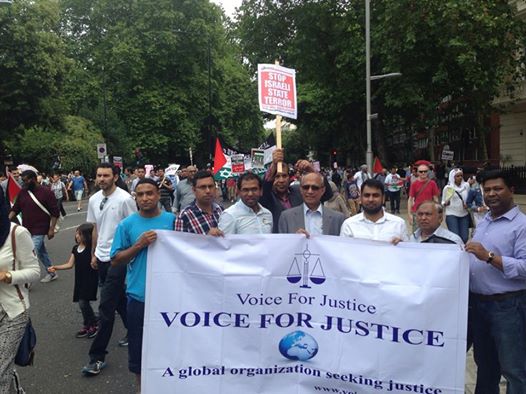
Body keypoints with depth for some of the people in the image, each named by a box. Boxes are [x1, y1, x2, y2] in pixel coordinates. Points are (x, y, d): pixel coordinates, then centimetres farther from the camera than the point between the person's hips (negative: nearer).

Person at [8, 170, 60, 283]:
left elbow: (55, 212, -11)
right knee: (41, 253, 18)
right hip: (27, 229, 6)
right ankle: (52, 274, 34)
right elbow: (15, 209, 9)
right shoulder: (22, 192, 4)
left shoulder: (46, 192, -12)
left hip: (39, 231, -6)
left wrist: (52, 229, -13)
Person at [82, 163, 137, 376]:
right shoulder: (93, 200, 7)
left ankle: (98, 356, -1)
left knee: (106, 307, -7)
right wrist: (93, 254, 18)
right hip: (102, 257, 7)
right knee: (119, 300, 19)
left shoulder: (125, 199, -14)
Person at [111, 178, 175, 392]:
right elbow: (115, 261, -3)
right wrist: (139, 245, -16)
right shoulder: (127, 224, -3)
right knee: (138, 343, 12)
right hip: (139, 295, 0)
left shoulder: (173, 220, -2)